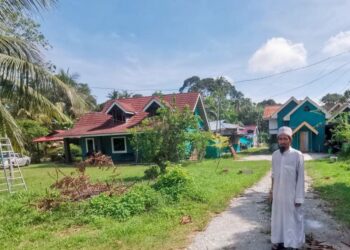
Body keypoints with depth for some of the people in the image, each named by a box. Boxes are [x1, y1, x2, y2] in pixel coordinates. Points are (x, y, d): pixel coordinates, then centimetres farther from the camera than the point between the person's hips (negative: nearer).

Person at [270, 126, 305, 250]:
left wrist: (299, 197, -11)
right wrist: (272, 191, 12)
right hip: (278, 194, 5)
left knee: (292, 219, 8)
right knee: (278, 217, 15)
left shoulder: (297, 155, -14)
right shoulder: (275, 155, 0)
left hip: (291, 194, -4)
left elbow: (300, 178, -11)